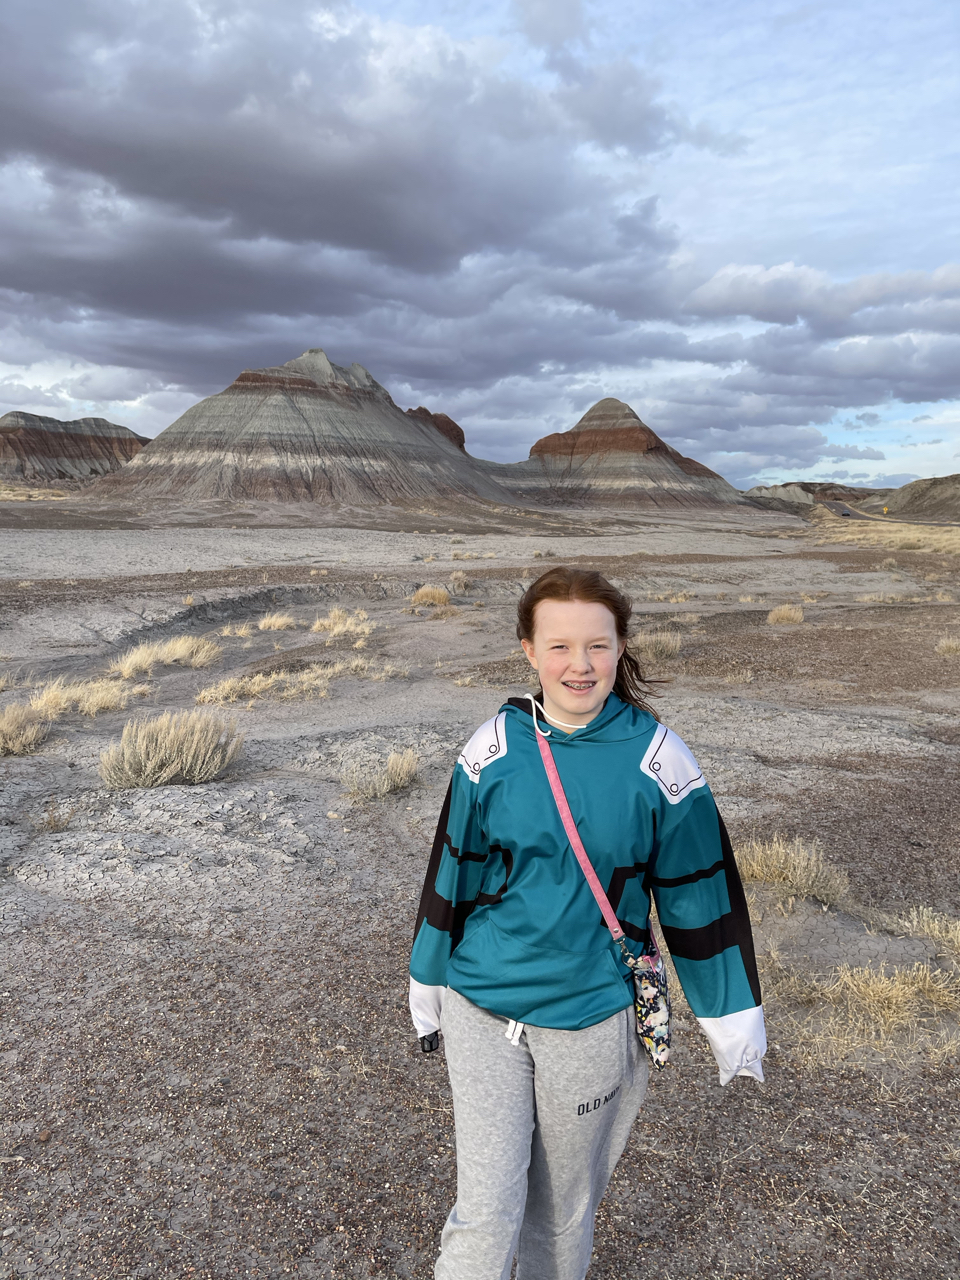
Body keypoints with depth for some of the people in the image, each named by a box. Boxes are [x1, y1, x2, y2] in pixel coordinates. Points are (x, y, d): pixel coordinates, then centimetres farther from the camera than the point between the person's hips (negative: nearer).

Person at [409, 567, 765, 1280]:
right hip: (482, 1010, 0)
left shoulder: (660, 761, -11)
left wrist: (735, 1025, 3)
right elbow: (452, 874, 3)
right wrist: (427, 991, 12)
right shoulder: (492, 750, -8)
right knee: (486, 1212, 5)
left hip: (592, 1016, 0)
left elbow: (698, 895, -3)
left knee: (564, 1206, 19)